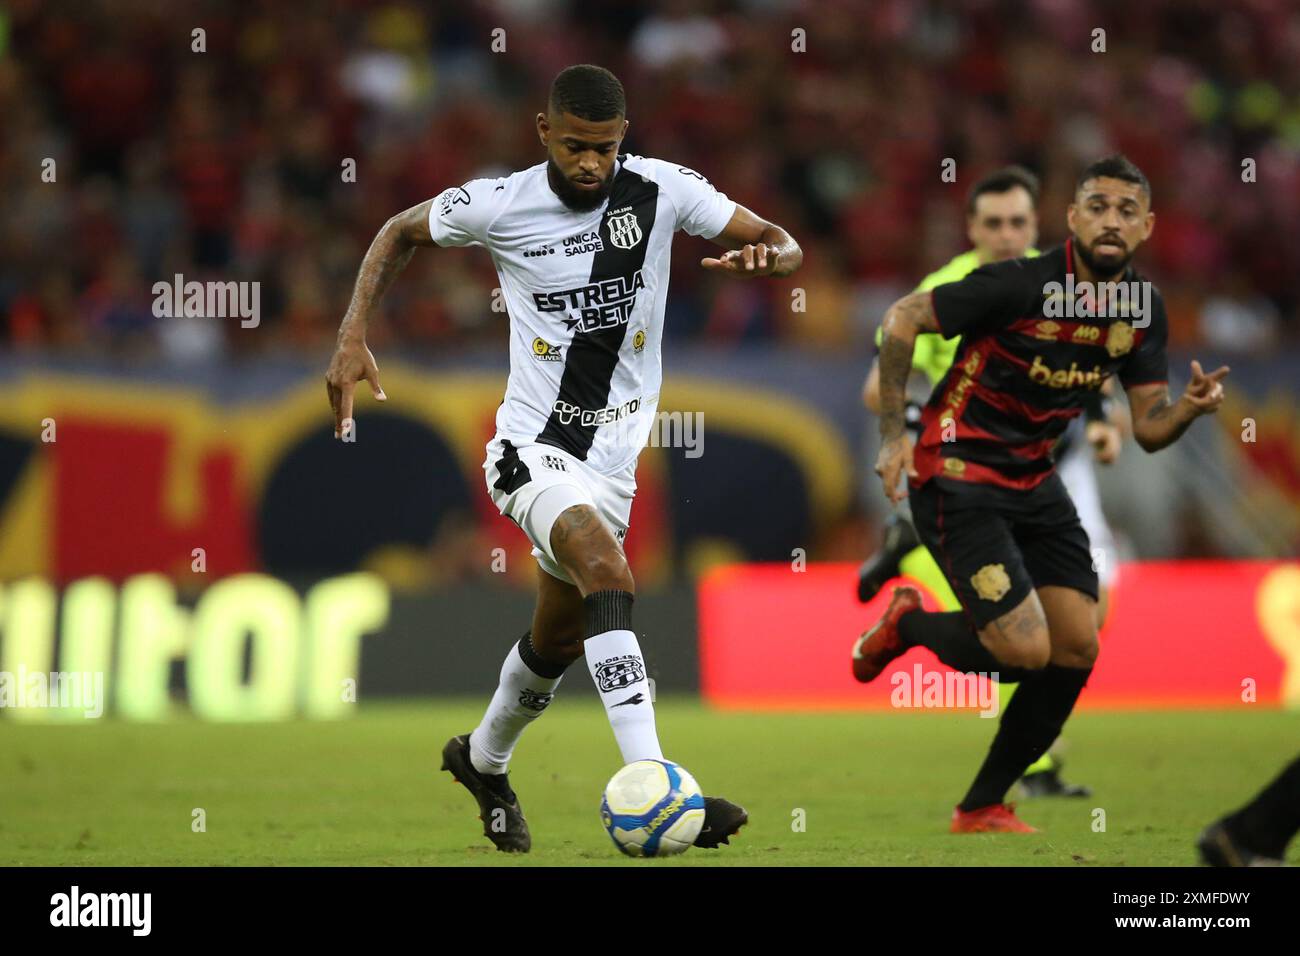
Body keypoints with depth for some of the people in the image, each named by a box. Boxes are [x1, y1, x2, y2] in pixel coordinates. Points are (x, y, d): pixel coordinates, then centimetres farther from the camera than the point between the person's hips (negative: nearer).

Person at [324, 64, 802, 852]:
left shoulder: (662, 190, -7)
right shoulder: (499, 205, -10)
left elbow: (785, 245, -3)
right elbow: (401, 233, 8)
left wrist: (766, 255, -28)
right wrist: (353, 337, -2)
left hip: (614, 455, 4)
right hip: (532, 449, -4)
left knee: (560, 640, 19)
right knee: (608, 572, -31)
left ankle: (485, 760, 50)